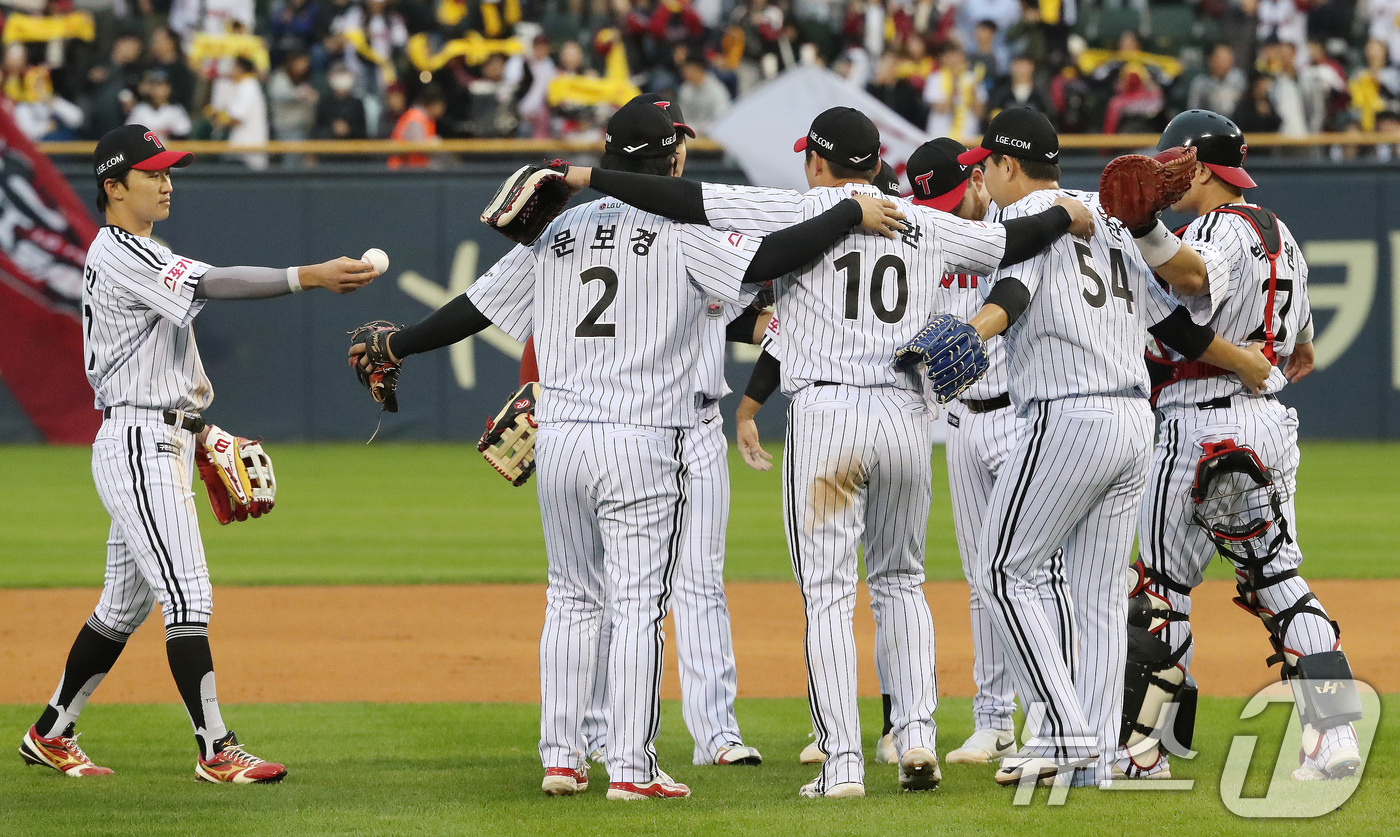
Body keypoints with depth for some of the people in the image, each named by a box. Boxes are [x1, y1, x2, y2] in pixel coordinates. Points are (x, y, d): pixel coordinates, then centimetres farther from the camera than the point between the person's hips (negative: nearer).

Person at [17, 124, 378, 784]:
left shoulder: (133, 254, 20)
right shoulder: (119, 254, -14)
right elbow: (210, 285, -28)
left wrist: (196, 426, 17)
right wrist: (307, 278, -36)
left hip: (166, 445, 11)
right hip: (138, 447, -11)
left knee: (125, 603, 16)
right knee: (188, 597, -14)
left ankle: (50, 734, 24)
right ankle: (216, 752, -17)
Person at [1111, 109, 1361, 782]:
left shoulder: (1220, 227, -10)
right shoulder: (1279, 233, 20)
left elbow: (1196, 275, -36)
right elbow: (1300, 332, 37)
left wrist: (1145, 232, -54)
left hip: (1205, 421, -9)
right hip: (1274, 421, 9)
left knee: (1163, 581, -3)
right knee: (1277, 578, 9)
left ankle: (1139, 746, -2)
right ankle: (1335, 732, -3)